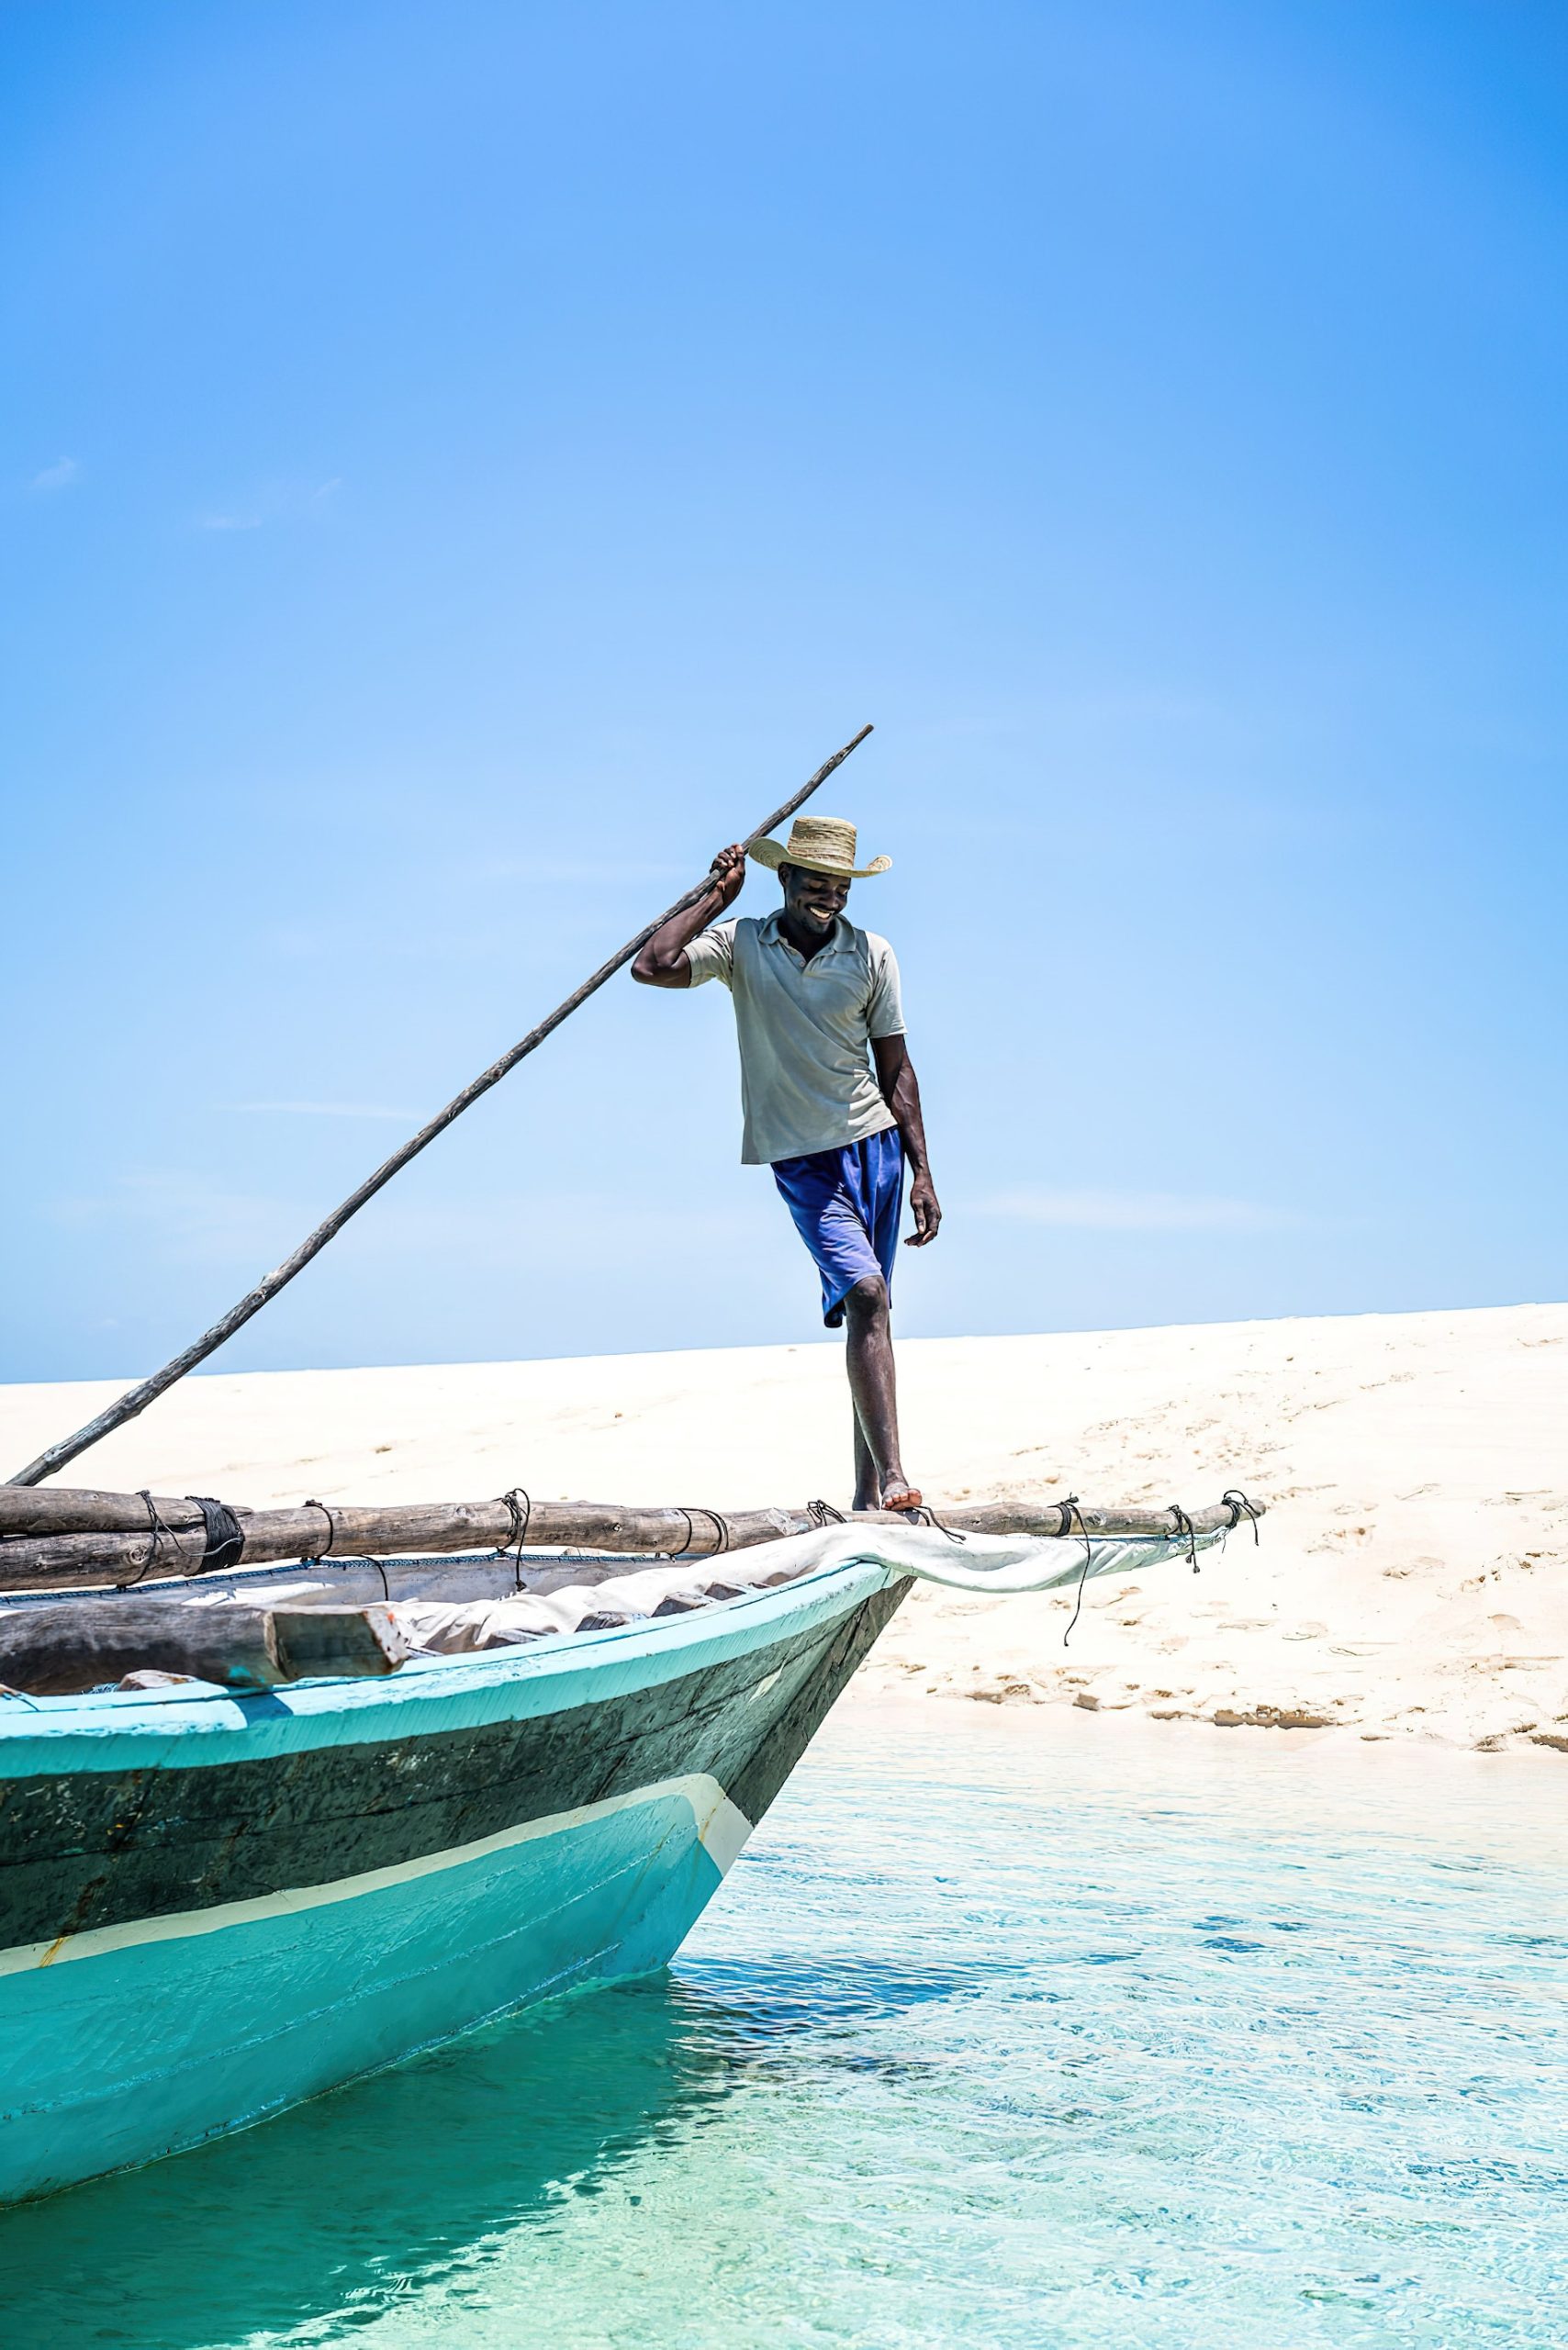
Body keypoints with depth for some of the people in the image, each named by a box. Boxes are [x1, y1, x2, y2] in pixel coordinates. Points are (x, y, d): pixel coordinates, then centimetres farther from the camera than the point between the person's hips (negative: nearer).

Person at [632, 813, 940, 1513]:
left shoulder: (870, 955, 4)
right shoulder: (742, 944, -1)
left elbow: (896, 1067, 7)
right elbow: (651, 967, -17)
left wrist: (921, 1173, 2)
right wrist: (717, 897, -7)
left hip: (874, 1145, 3)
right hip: (800, 1157, -3)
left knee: (868, 1309, 6)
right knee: (865, 1294, -20)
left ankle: (870, 1491, 13)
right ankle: (892, 1476, -24)